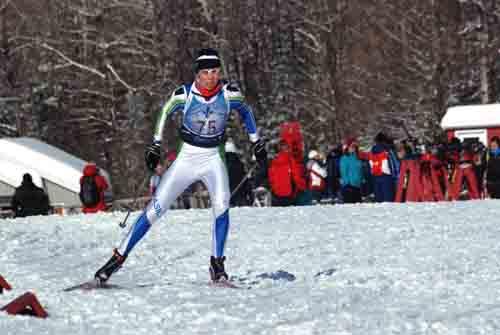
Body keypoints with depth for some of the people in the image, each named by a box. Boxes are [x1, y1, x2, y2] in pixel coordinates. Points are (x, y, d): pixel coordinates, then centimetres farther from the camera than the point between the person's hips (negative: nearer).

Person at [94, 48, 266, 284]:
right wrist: (155, 145, 9)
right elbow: (165, 113, 7)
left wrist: (257, 143, 16)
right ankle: (119, 257, 2)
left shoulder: (229, 94, -10)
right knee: (155, 209, -6)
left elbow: (246, 112, 11)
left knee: (221, 205, -26)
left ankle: (217, 265, -14)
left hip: (213, 160, 0)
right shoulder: (184, 95, -13)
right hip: (186, 158, 0)